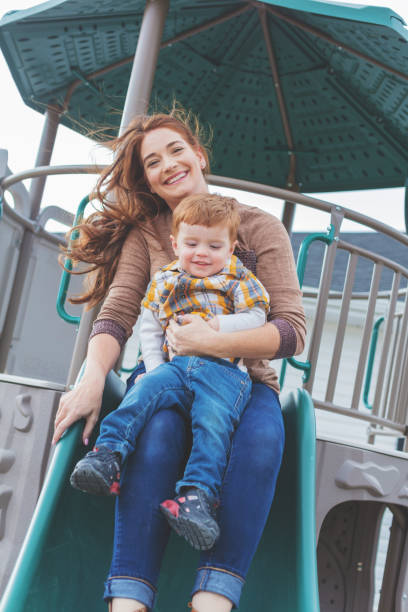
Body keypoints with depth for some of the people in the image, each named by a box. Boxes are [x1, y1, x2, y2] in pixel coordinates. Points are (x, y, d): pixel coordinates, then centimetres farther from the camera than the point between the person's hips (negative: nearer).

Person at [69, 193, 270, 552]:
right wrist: (156, 369, 5)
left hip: (224, 368, -2)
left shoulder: (237, 279, 15)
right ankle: (107, 456, -38)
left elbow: (256, 318, 7)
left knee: (213, 422, -29)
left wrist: (216, 324, -9)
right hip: (174, 365, 3)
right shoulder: (164, 281, 21)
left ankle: (199, 495, -41)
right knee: (143, 393, -28)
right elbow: (148, 328, 20)